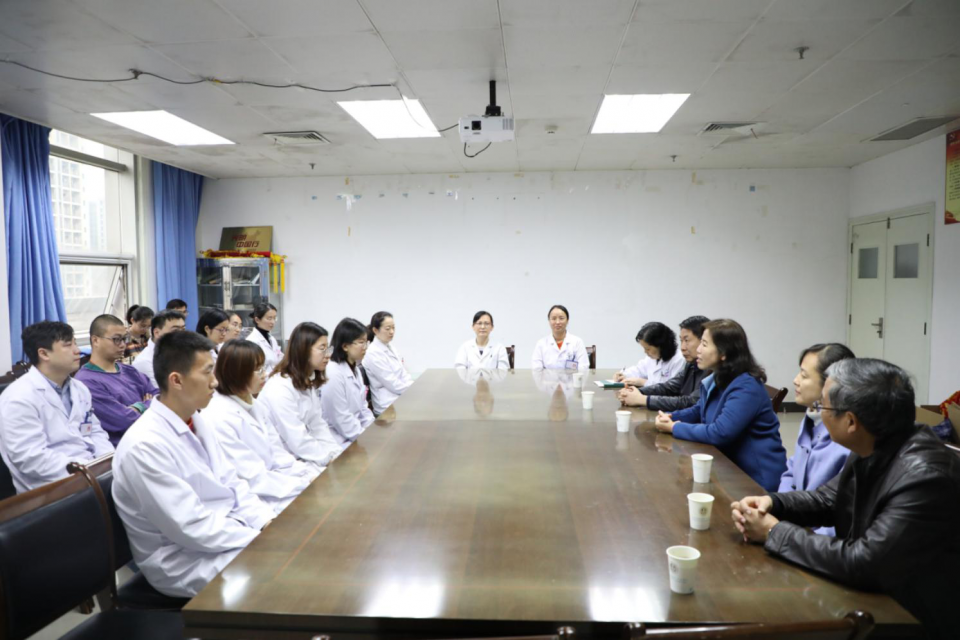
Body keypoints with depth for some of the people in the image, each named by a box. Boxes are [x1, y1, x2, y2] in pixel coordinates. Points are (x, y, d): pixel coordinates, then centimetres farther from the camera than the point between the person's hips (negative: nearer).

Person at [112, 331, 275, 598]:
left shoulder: (197, 420, 3)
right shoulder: (146, 446, -24)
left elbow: (231, 483, 8)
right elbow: (192, 528, -24)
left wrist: (269, 523, -6)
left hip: (226, 530, 8)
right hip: (185, 559, -8)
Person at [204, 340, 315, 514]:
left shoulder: (252, 405, 7)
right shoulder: (219, 419, -21)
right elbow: (251, 479, -20)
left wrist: (310, 474, -4)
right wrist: (304, 484, -18)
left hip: (267, 481, 8)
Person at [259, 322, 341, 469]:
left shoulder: (309, 382, 7)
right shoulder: (280, 388, -23)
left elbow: (317, 425, 4)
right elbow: (297, 441, -24)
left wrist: (337, 453, -8)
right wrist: (331, 459, -16)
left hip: (302, 456, 8)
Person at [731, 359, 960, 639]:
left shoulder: (925, 476, -31)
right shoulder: (872, 449, -4)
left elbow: (862, 564, -30)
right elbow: (827, 500, 11)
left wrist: (773, 531, -20)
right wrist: (771, 503, -8)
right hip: (870, 595, 7)